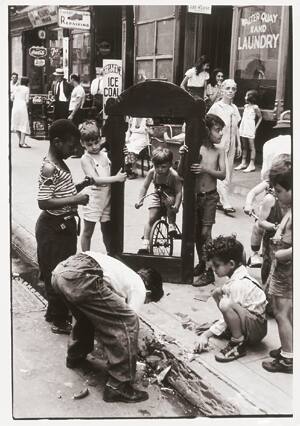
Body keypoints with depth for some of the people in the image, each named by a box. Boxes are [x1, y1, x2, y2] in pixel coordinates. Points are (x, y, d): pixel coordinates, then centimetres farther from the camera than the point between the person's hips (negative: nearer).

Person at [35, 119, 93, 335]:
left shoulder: (60, 163, 9)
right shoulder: (49, 168, -21)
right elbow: (44, 202, -26)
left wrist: (81, 185, 5)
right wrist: (75, 200, -25)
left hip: (65, 224, 10)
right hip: (53, 227, -10)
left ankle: (56, 311, 35)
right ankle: (59, 321, 16)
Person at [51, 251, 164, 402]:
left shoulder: (126, 274, 36)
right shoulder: (139, 289, 13)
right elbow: (127, 324, 12)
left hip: (59, 271, 10)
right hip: (81, 276, -10)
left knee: (89, 313, 37)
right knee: (128, 321, -1)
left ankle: (75, 357, 53)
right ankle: (118, 386, 6)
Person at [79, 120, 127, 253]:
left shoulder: (104, 154, 7)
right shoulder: (86, 159, -12)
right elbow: (96, 180, -21)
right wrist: (116, 178, -26)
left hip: (107, 198, 6)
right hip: (93, 199, -5)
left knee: (107, 230, 18)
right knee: (88, 231, 7)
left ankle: (111, 256, 31)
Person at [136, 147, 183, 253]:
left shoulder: (174, 175, -28)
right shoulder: (152, 172, -18)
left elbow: (179, 192, -26)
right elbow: (145, 187, -10)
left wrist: (176, 206, -40)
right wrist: (139, 200, -21)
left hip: (170, 196, -3)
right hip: (157, 196, 3)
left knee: (169, 201, -39)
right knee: (151, 219, -7)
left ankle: (172, 225, -17)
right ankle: (145, 244, -3)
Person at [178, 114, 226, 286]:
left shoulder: (219, 151, -2)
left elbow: (222, 174, -9)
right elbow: (181, 173, -4)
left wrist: (205, 169, -25)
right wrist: (182, 156, -21)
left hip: (210, 196, -1)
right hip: (194, 195, 2)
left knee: (206, 232, -6)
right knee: (197, 232, 12)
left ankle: (209, 272, 1)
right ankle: (202, 263, 32)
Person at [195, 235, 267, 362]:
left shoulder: (239, 285, -24)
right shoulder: (238, 276, 3)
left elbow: (228, 309, -22)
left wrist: (207, 334, -16)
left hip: (257, 329, -10)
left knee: (226, 305, -35)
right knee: (217, 293, 9)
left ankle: (239, 344, -17)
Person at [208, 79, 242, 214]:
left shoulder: (234, 108, 10)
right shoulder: (216, 107, -7)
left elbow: (236, 128, 16)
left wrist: (238, 145, 14)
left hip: (231, 145, 7)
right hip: (219, 144, -7)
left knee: (228, 174, 9)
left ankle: (220, 200, 18)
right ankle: (226, 204, -12)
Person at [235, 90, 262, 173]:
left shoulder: (255, 107, -7)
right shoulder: (245, 106, 10)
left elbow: (260, 117, -1)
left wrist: (256, 127, -6)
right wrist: (241, 126, 6)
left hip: (250, 129, -6)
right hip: (243, 128, 6)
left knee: (251, 147, -2)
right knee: (244, 146, 11)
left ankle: (252, 165, 0)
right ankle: (243, 163, 18)